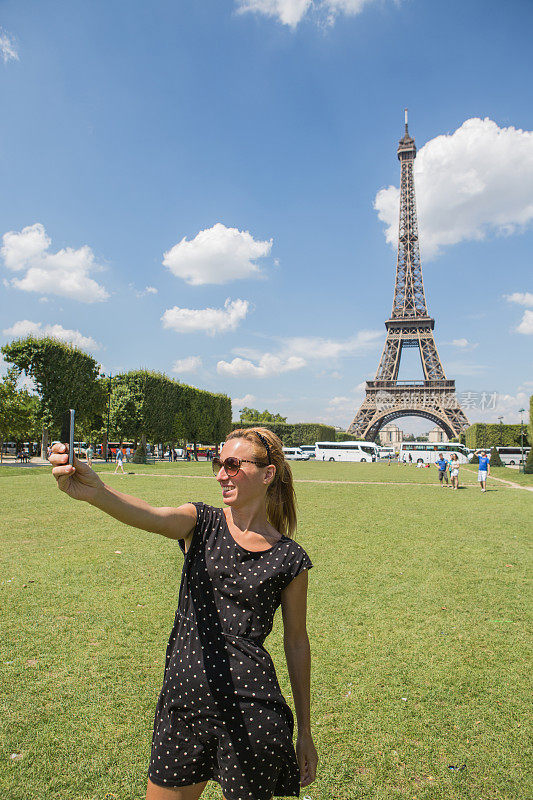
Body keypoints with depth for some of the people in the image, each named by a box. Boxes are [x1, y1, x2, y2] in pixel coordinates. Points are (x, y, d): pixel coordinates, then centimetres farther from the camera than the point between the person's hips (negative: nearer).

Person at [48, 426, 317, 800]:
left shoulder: (289, 558, -7)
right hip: (184, 698, 3)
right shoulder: (201, 523, -5)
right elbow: (150, 516, -27)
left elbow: (297, 643, 2)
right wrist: (94, 490, -48)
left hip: (250, 713, -2)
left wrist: (305, 733, 9)